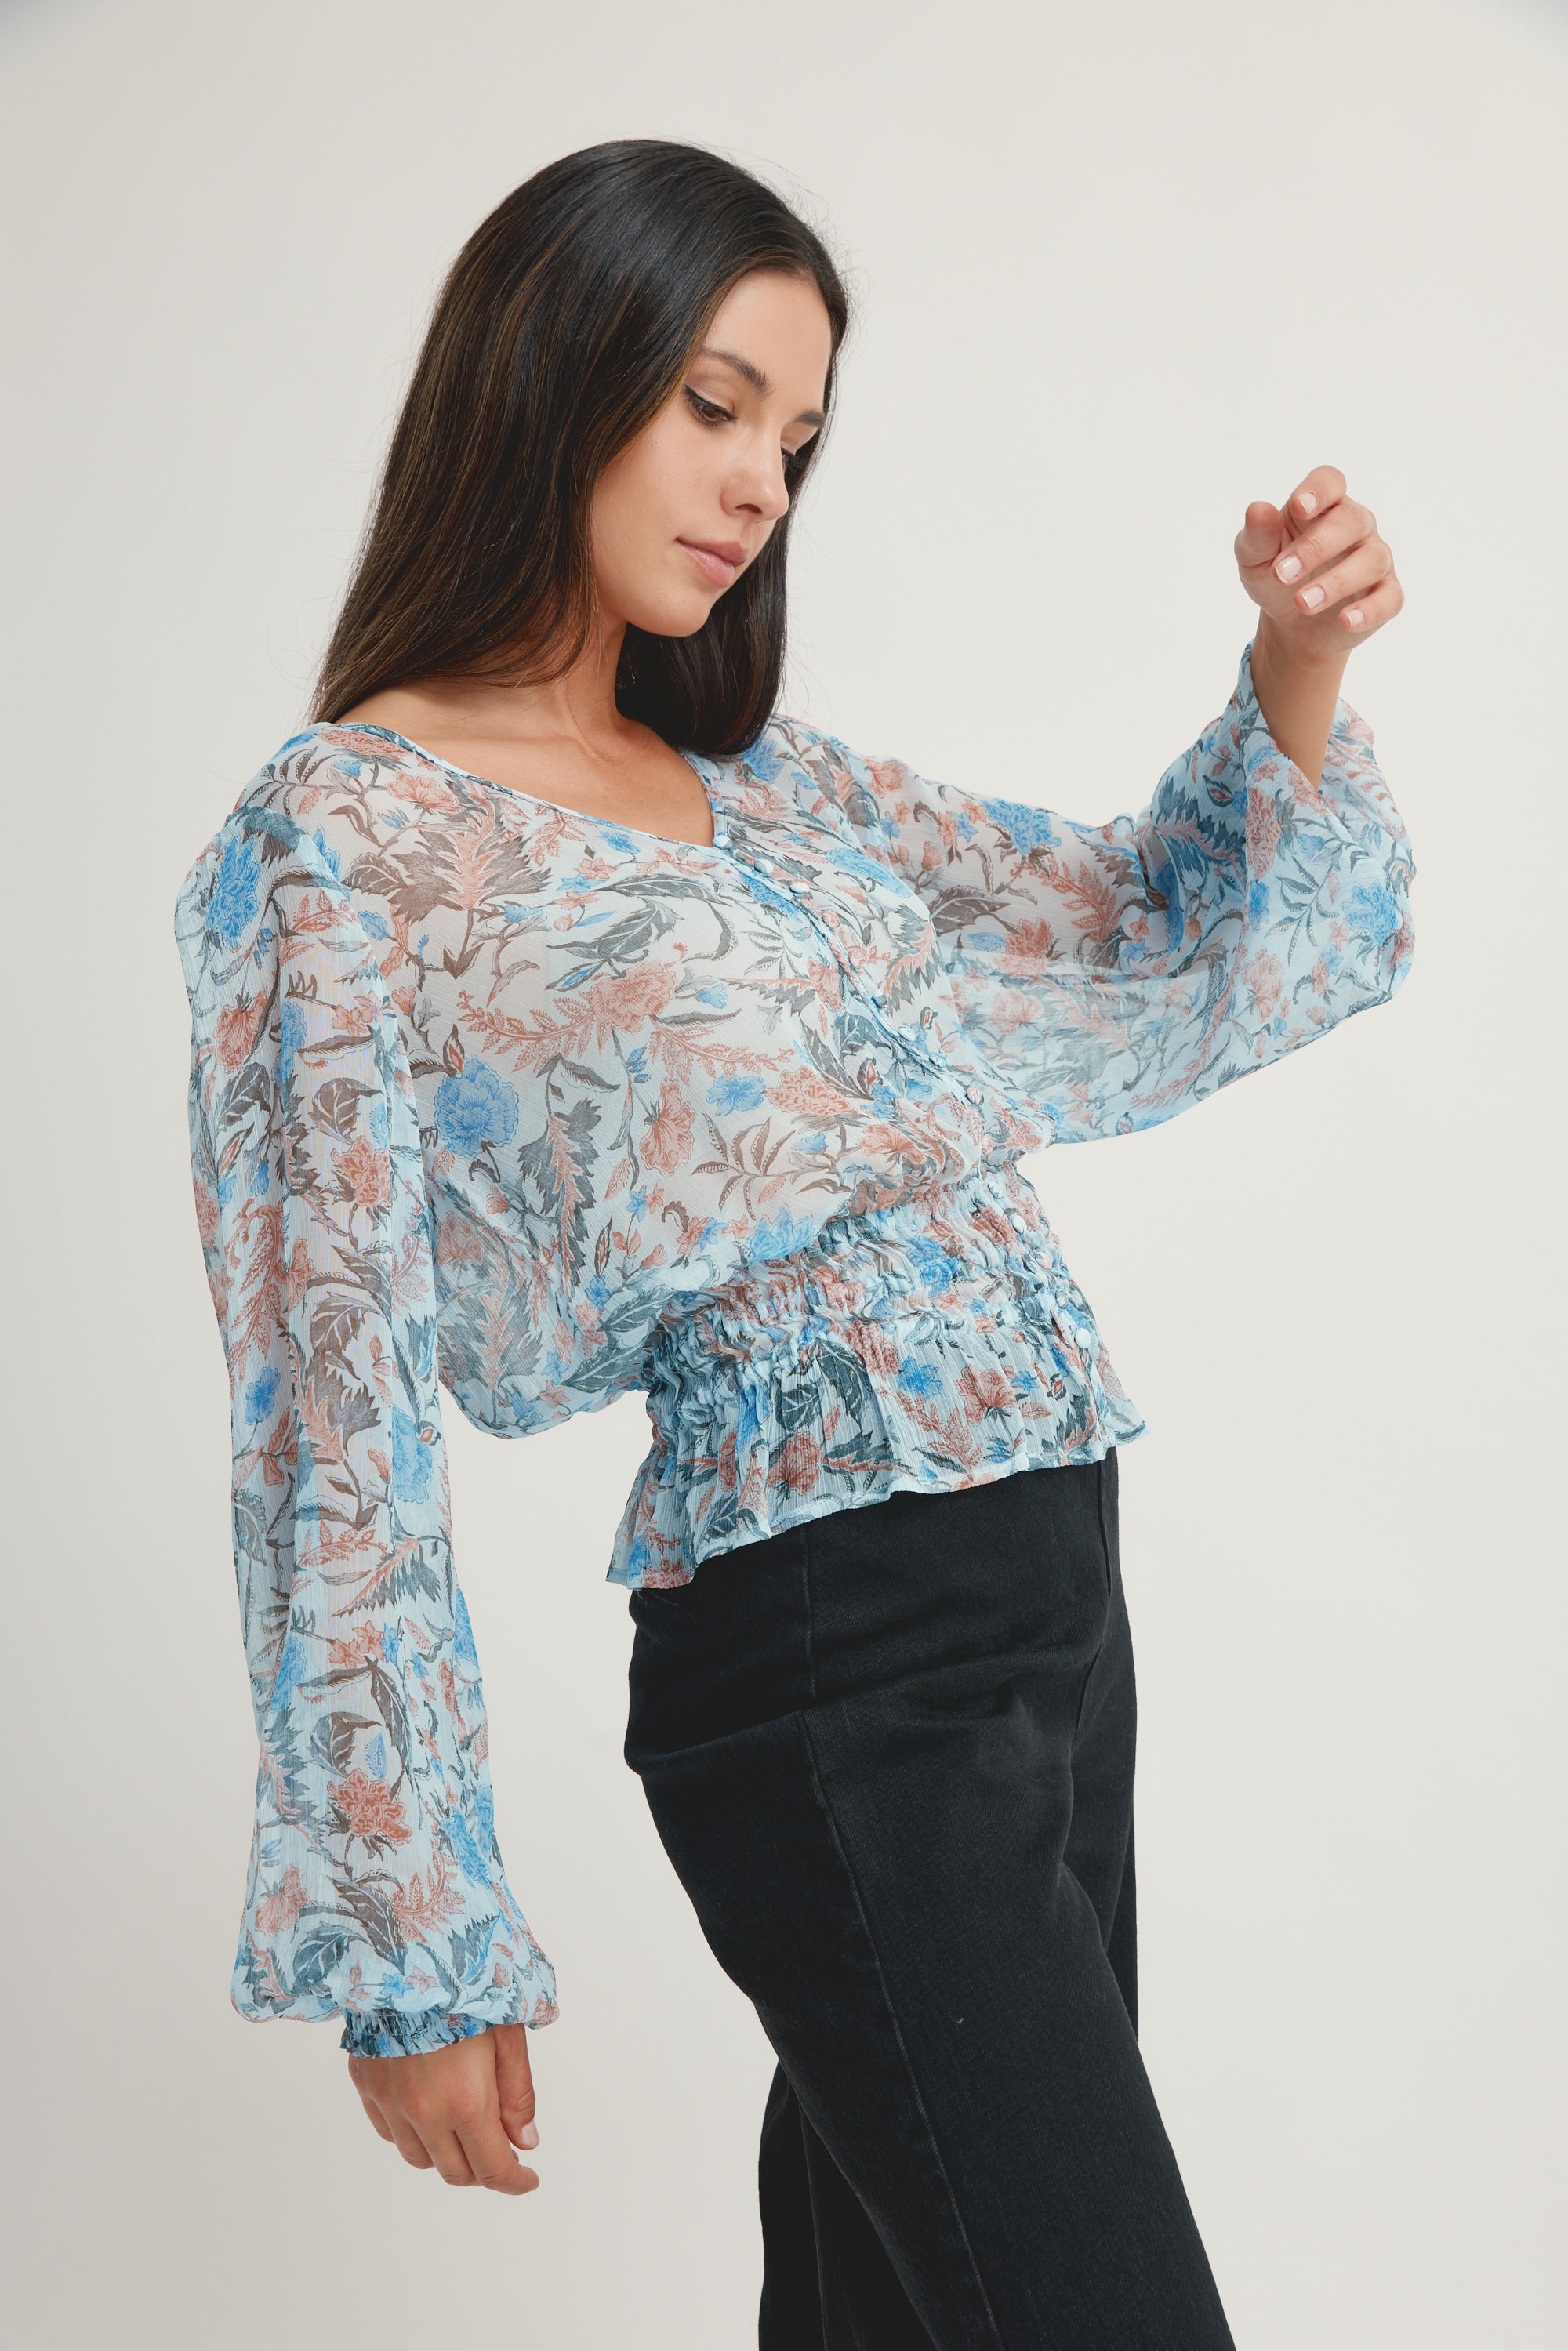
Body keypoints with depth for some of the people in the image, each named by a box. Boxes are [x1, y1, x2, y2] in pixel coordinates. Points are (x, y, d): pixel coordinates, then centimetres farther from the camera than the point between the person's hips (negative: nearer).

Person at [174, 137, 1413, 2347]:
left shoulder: (764, 780, 14)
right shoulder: (338, 841, -6)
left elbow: (1153, 941, 19)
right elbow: (335, 1412, -8)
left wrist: (1298, 667, 0)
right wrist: (406, 1940, -8)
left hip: (1056, 1599, 7)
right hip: (835, 1660, -7)